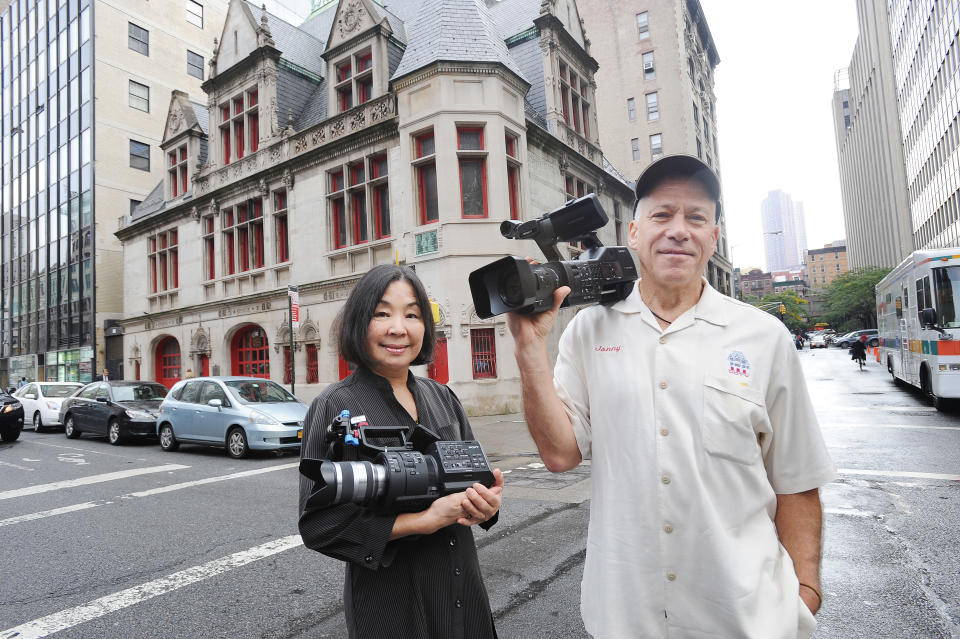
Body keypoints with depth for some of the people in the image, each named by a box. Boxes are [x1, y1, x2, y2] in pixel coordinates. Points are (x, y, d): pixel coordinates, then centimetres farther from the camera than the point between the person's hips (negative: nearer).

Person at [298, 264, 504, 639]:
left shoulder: (442, 397, 1)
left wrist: (487, 502, -14)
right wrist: (426, 519, -23)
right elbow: (319, 524, -17)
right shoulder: (335, 407, -14)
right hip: (390, 604, -5)